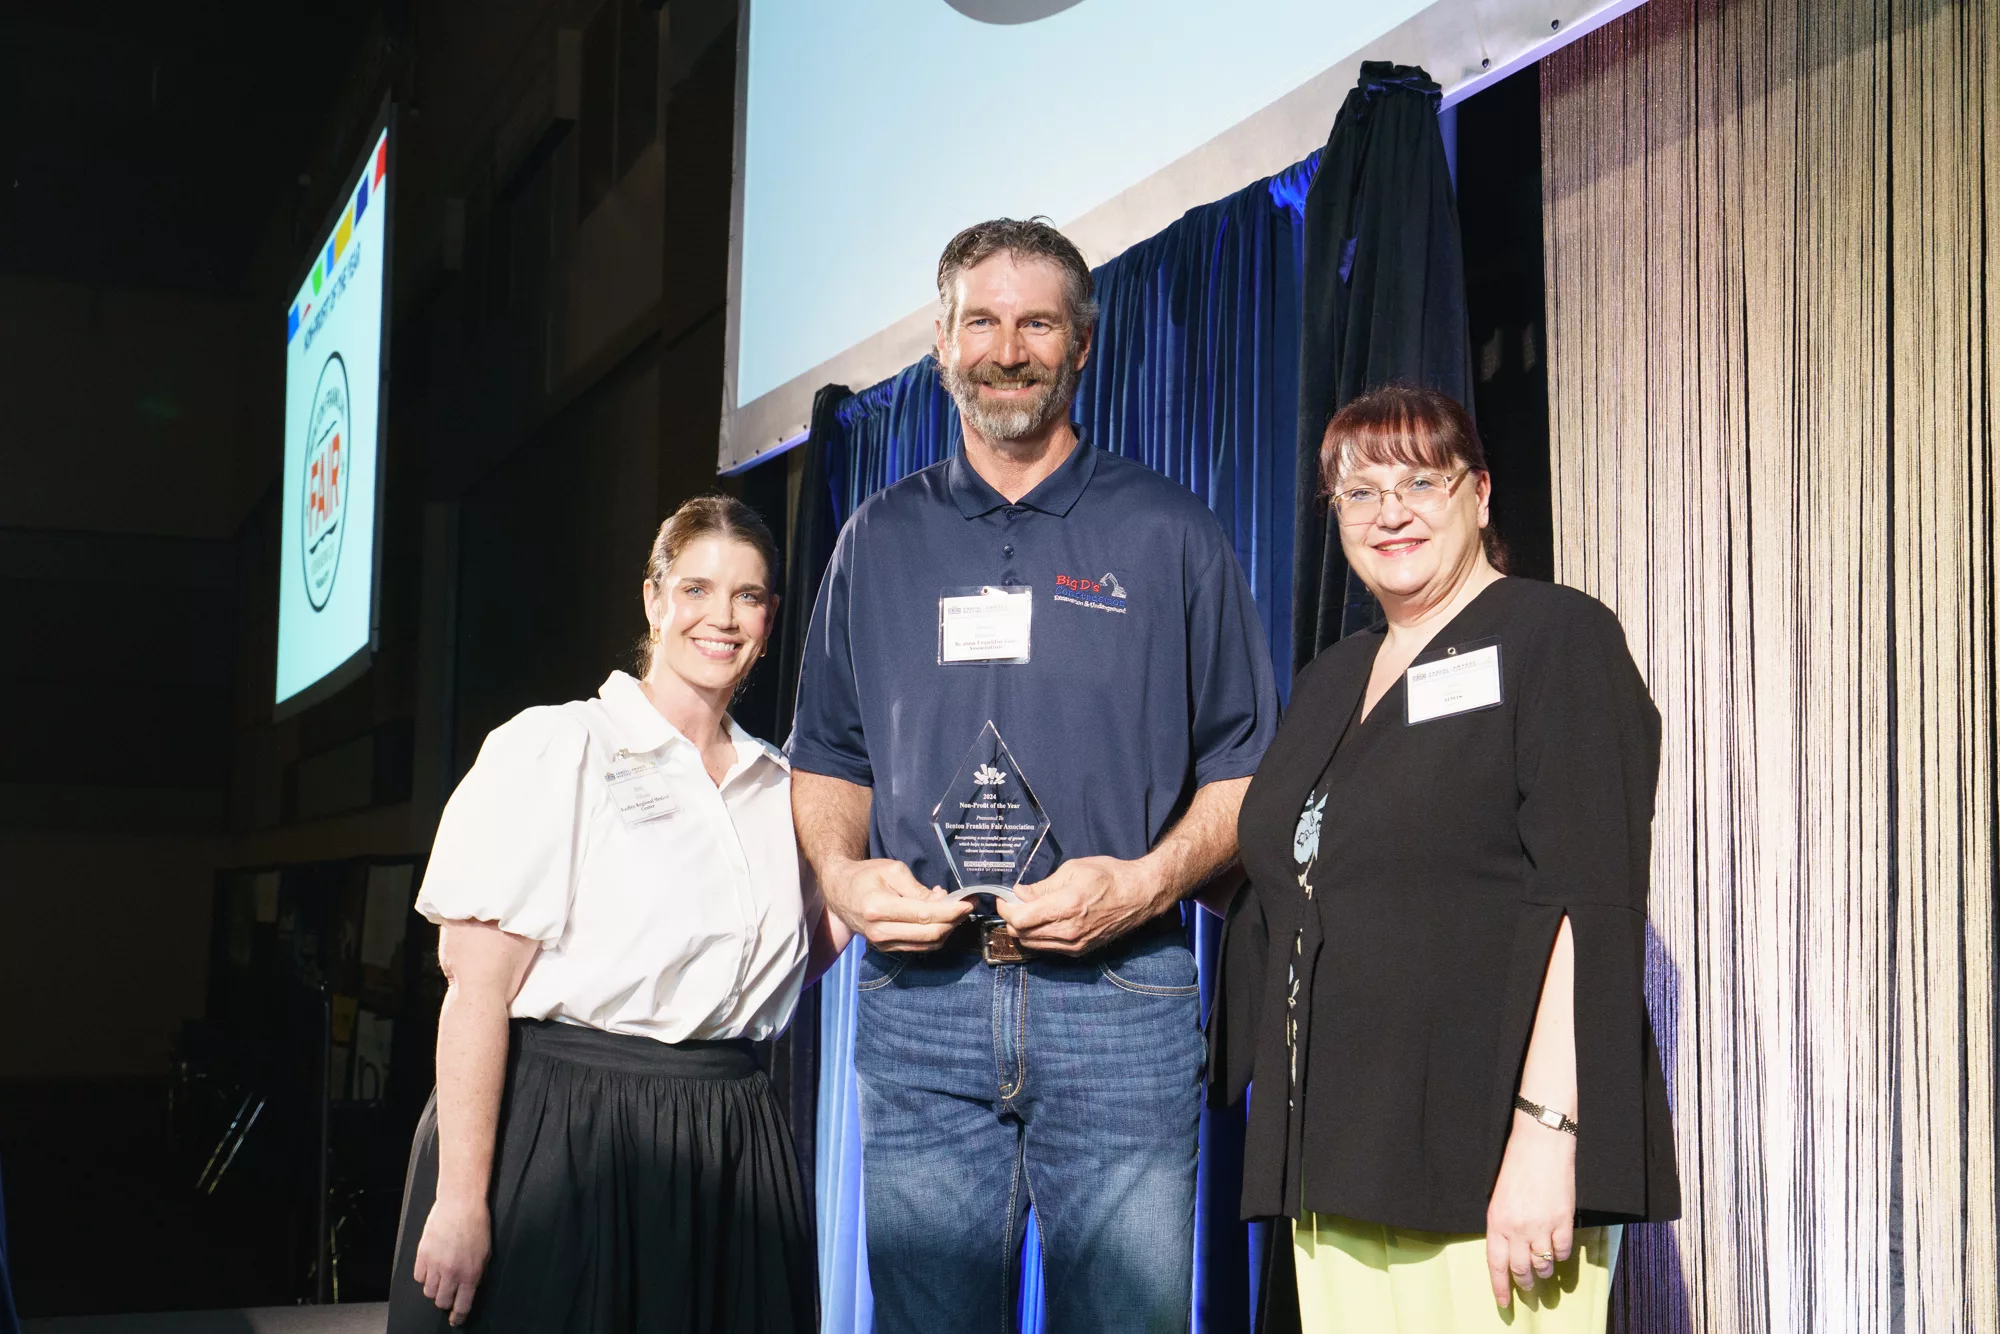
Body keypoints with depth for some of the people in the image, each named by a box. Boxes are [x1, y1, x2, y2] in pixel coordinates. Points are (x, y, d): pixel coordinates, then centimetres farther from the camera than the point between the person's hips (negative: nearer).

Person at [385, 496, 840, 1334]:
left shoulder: (777, 787, 12)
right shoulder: (550, 751, -6)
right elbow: (478, 988, -12)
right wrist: (461, 1200, -17)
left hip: (727, 1151, 5)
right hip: (555, 1139, -5)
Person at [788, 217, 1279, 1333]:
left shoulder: (1169, 533, 7)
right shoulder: (880, 540, 15)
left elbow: (1245, 767, 6)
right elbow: (830, 759, 19)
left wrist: (1145, 882, -11)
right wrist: (844, 873, -2)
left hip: (1122, 999, -2)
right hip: (918, 1002, 2)